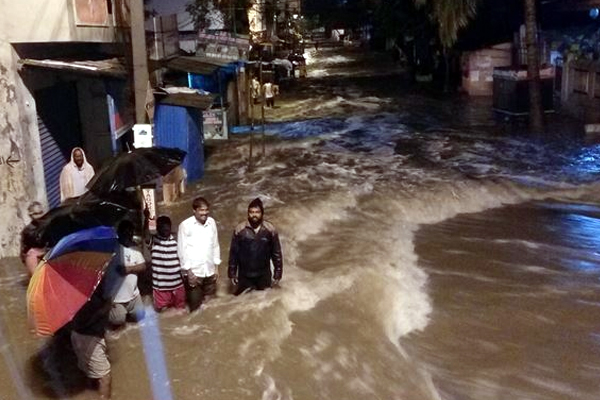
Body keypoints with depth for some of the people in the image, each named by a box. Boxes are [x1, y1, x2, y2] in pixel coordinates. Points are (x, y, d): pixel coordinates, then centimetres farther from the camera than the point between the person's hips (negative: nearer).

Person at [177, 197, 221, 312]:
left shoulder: (212, 222, 3)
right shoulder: (185, 225, -9)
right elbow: (182, 250, -8)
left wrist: (216, 266, 9)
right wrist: (188, 271, -10)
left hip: (209, 271, 4)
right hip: (193, 272, -4)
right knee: (195, 305, 3)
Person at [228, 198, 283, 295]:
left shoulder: (270, 229, -7)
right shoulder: (239, 229, -8)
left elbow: (276, 253, -1)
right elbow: (233, 253, -1)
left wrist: (277, 273, 0)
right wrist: (232, 273, 0)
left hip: (264, 276, 0)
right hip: (244, 276, 0)